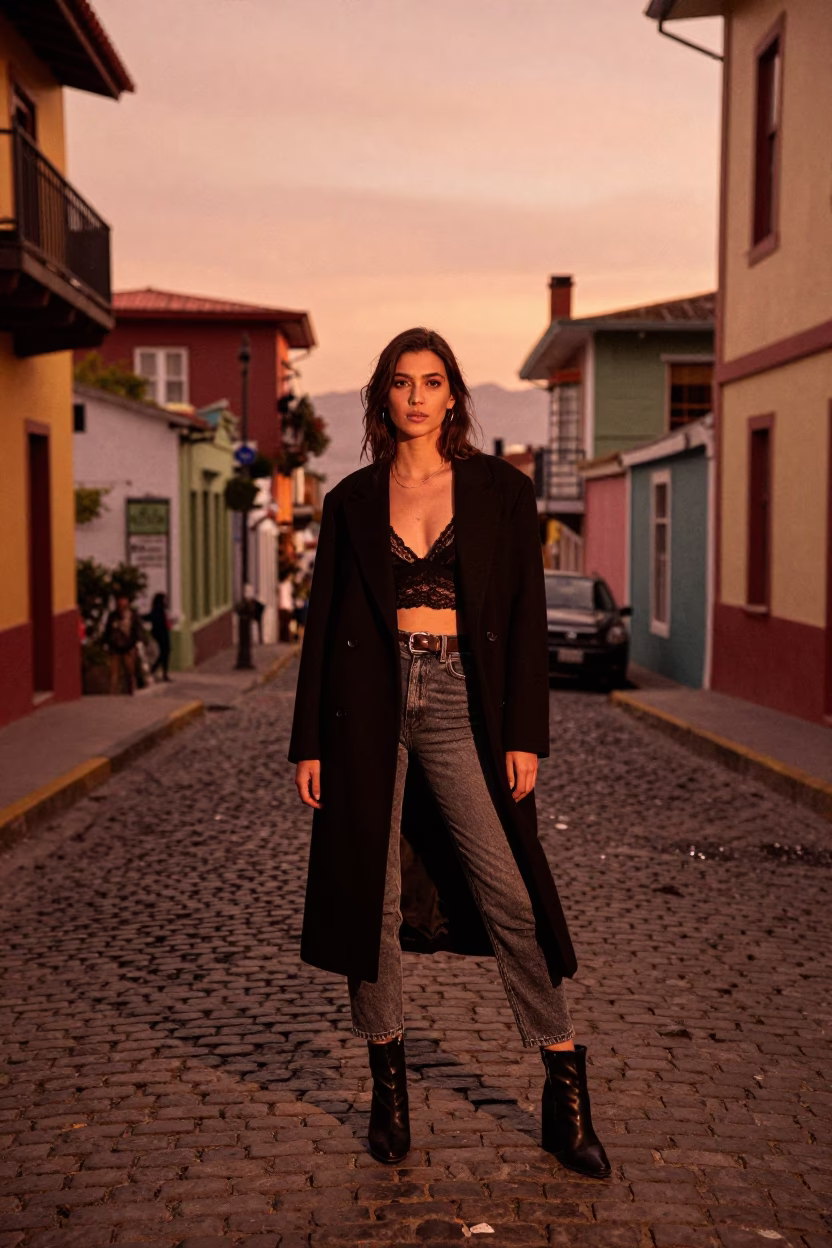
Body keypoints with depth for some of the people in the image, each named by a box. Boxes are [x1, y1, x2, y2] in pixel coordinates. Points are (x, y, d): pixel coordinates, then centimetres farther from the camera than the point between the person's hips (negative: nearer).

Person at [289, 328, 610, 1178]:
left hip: (460, 702, -1)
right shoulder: (351, 501, 9)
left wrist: (525, 735, -5)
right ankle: (388, 1084, 19)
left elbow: (527, 617, 2)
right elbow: (323, 622, 9)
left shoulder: (501, 490, 6)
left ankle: (566, 1096, 6)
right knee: (373, 891, 4)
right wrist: (308, 743, 3)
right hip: (369, 702, 2)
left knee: (511, 894, -5)